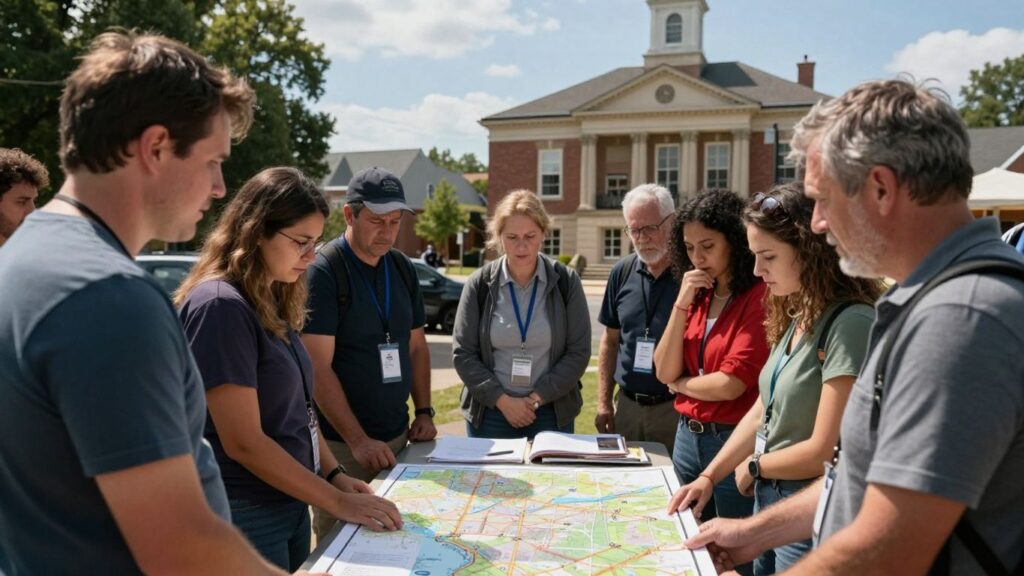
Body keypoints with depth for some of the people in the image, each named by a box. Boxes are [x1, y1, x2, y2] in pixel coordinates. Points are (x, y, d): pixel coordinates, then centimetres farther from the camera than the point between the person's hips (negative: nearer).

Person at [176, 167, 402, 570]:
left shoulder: (273, 303, 5)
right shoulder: (220, 305, -21)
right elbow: (244, 443, -22)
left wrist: (334, 474, 1)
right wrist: (337, 502, -18)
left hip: (290, 503, 8)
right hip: (245, 516, -8)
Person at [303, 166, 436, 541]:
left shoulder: (403, 268, 7)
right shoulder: (324, 271, -12)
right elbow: (318, 368, -16)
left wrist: (424, 411, 6)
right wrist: (358, 440, -19)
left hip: (398, 438, 6)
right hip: (342, 445, -6)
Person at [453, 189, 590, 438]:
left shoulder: (566, 282, -3)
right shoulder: (480, 284, -3)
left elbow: (579, 352, -4)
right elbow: (463, 353, -3)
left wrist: (539, 397, -12)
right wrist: (502, 400, -12)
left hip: (552, 412, 0)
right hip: (489, 412, 0)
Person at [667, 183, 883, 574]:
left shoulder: (850, 323, -23)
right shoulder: (799, 317, 5)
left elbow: (825, 450, -22)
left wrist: (752, 467, -6)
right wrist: (709, 476, 4)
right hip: (769, 500, 8)